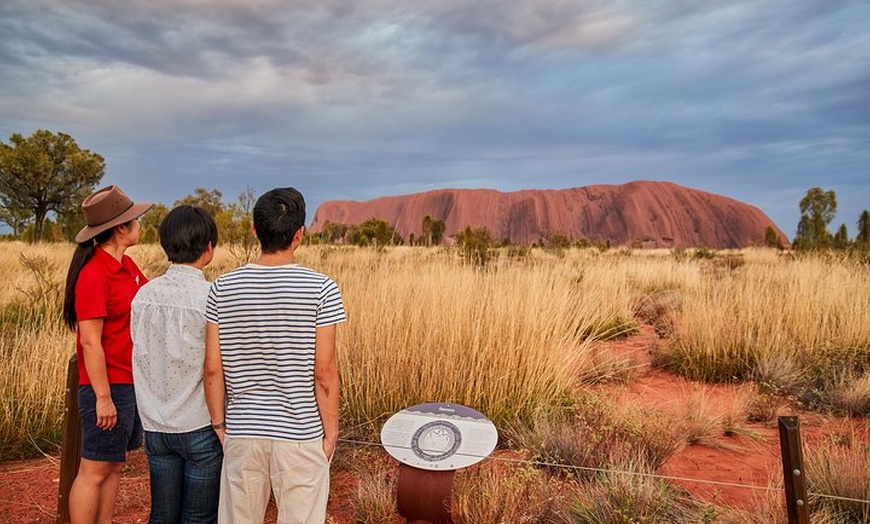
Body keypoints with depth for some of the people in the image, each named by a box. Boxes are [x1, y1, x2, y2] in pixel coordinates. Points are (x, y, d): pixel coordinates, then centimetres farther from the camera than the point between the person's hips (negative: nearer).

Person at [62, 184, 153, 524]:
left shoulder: (126, 266, 8)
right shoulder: (94, 275, -18)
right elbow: (90, 342, -19)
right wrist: (103, 397, -18)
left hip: (132, 382, 9)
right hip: (108, 387, -9)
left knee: (114, 465, 17)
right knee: (95, 470, 3)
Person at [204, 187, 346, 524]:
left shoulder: (223, 288, -4)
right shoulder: (321, 289, -13)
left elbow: (213, 369, -1)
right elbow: (324, 373, -12)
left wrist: (219, 424, 10)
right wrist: (331, 431, -1)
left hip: (241, 432, 3)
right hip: (301, 433, -3)